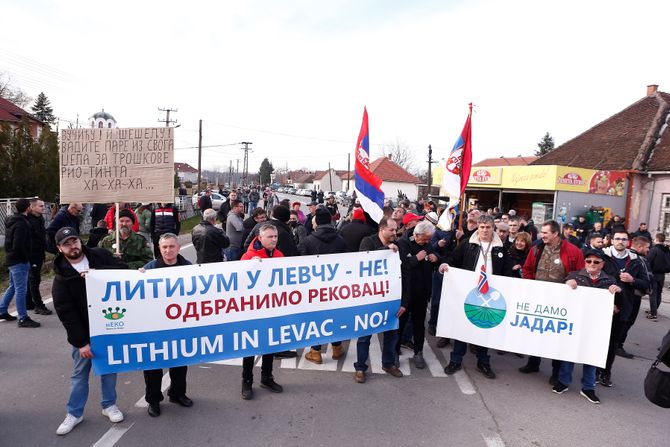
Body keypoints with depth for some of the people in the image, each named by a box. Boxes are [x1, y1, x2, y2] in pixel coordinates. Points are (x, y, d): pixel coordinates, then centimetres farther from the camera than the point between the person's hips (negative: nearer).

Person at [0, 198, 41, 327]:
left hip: (11, 259, 10)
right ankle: (23, 319, 2)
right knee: (21, 290, -4)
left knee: (13, 286, 22)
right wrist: (27, 258, -13)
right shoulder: (22, 223, -20)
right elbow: (18, 245, -25)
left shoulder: (11, 221, 11)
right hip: (19, 261, -10)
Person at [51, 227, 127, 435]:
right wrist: (80, 342, -16)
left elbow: (124, 269, -13)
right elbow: (66, 314, -12)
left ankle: (109, 405, 31)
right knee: (80, 372, 12)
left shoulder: (100, 256, -3)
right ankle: (74, 413, 28)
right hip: (83, 332, -2)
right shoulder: (62, 276, -10)